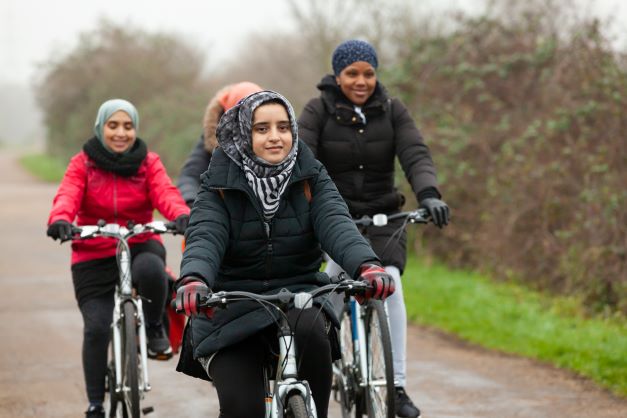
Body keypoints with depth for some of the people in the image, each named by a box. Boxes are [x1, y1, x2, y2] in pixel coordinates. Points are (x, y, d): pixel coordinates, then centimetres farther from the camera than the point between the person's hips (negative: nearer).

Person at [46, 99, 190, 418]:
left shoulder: (148, 163, 3)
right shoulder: (83, 164, 0)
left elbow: (165, 192, -15)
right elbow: (67, 196, -17)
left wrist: (181, 215, -38)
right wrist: (60, 220, -40)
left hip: (140, 246, 0)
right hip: (93, 257, 0)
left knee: (150, 269, -36)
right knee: (96, 328, -12)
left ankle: (154, 327, -7)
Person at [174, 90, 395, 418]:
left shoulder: (310, 178, 2)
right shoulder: (220, 185, -2)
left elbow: (336, 224, -15)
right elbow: (204, 237, -19)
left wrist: (366, 266, -37)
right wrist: (193, 279, -43)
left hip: (297, 294, 1)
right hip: (231, 310, -1)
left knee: (310, 329, -35)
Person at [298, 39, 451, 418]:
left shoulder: (393, 112, 0)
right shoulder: (318, 112, -4)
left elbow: (416, 154, -13)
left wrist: (429, 194, -32)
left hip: (382, 217, 1)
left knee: (389, 283, -21)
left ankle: (397, 386, -16)